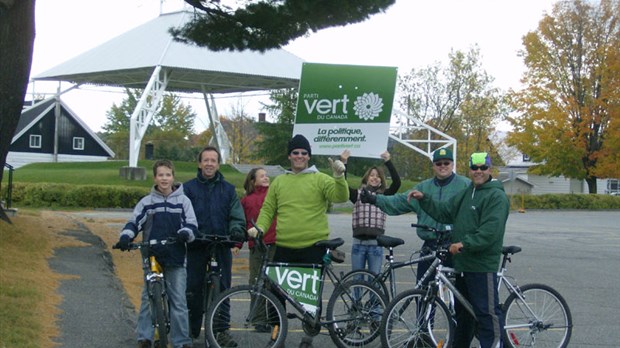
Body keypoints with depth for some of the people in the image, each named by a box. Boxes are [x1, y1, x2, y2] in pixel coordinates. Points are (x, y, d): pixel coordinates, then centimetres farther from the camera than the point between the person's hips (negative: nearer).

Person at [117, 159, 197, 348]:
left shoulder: (183, 200, 4)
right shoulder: (147, 202, 5)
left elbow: (191, 225, 2)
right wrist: (125, 237, -19)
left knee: (179, 301, 0)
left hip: (176, 258, -1)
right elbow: (133, 222, 0)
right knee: (148, 298, 4)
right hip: (152, 257, 1)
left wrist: (185, 233, -20)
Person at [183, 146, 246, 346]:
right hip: (196, 247, -1)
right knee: (193, 289, 2)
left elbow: (237, 216, 7)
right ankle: (191, 330, 14)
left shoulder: (228, 189, 11)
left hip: (222, 246, 1)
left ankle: (221, 330, 8)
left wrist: (236, 232, -12)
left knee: (222, 288, 2)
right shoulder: (188, 188, 6)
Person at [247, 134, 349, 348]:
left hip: (313, 247, -3)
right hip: (284, 248, 3)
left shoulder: (320, 179, 2)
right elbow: (268, 209, 12)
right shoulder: (279, 182, 12)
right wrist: (259, 227, -5)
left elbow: (340, 197, -11)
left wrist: (339, 177, -27)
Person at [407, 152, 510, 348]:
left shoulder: (496, 196, -11)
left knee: (487, 312, -7)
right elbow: (444, 212, 15)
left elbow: (490, 232, -21)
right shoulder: (466, 194, 18)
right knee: (462, 310, 20)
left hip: (482, 265, -9)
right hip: (462, 262, 9)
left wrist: (464, 244, -25)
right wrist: (423, 199, 4)